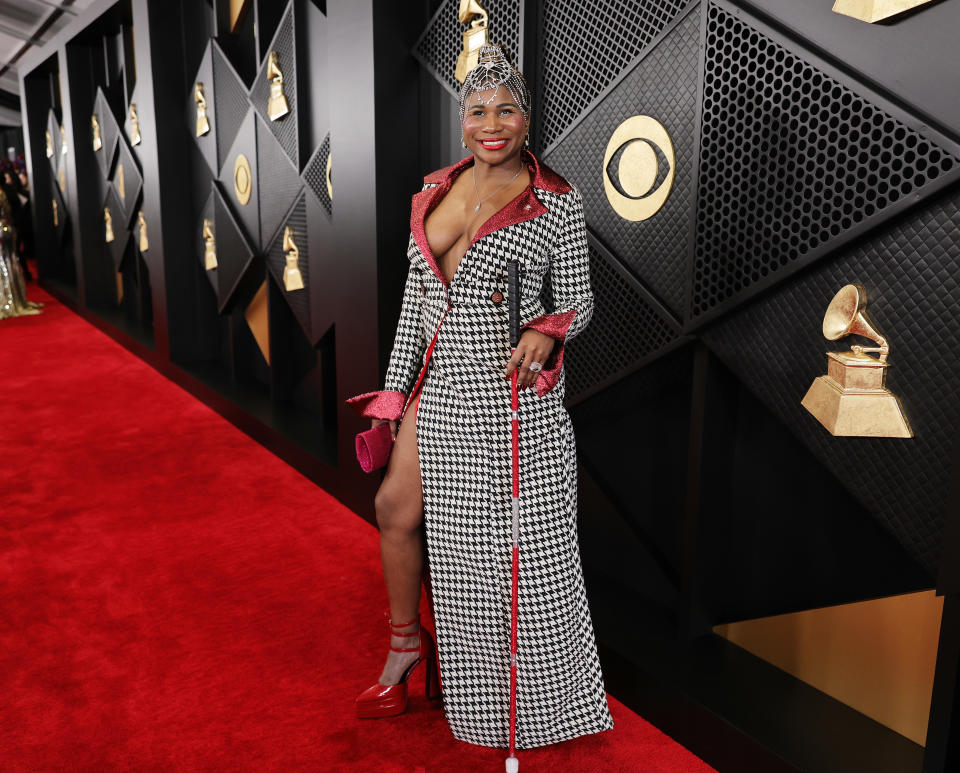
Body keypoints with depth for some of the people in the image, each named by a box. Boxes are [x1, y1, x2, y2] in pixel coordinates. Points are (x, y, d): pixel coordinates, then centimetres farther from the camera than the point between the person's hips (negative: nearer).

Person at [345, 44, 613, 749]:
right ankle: (407, 643, 34)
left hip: (514, 391, -5)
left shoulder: (556, 202, -5)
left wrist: (545, 332, -24)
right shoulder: (436, 191, 9)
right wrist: (396, 387, 10)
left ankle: (536, 696, 26)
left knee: (522, 539, 2)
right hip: (442, 386, 6)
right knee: (398, 508, 8)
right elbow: (417, 295, 12)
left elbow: (578, 301, -2)